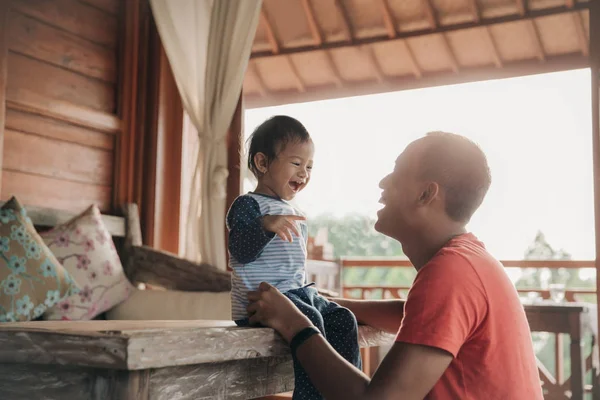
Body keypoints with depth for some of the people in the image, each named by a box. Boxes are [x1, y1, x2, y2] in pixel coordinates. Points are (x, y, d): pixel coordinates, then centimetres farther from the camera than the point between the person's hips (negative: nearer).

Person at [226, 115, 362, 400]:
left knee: (343, 320, -2)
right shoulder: (248, 205, -8)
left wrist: (306, 289, 26)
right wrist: (266, 225, -40)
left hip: (298, 291, 9)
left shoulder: (291, 212, 22)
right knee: (310, 322, -29)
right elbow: (240, 251, -24)